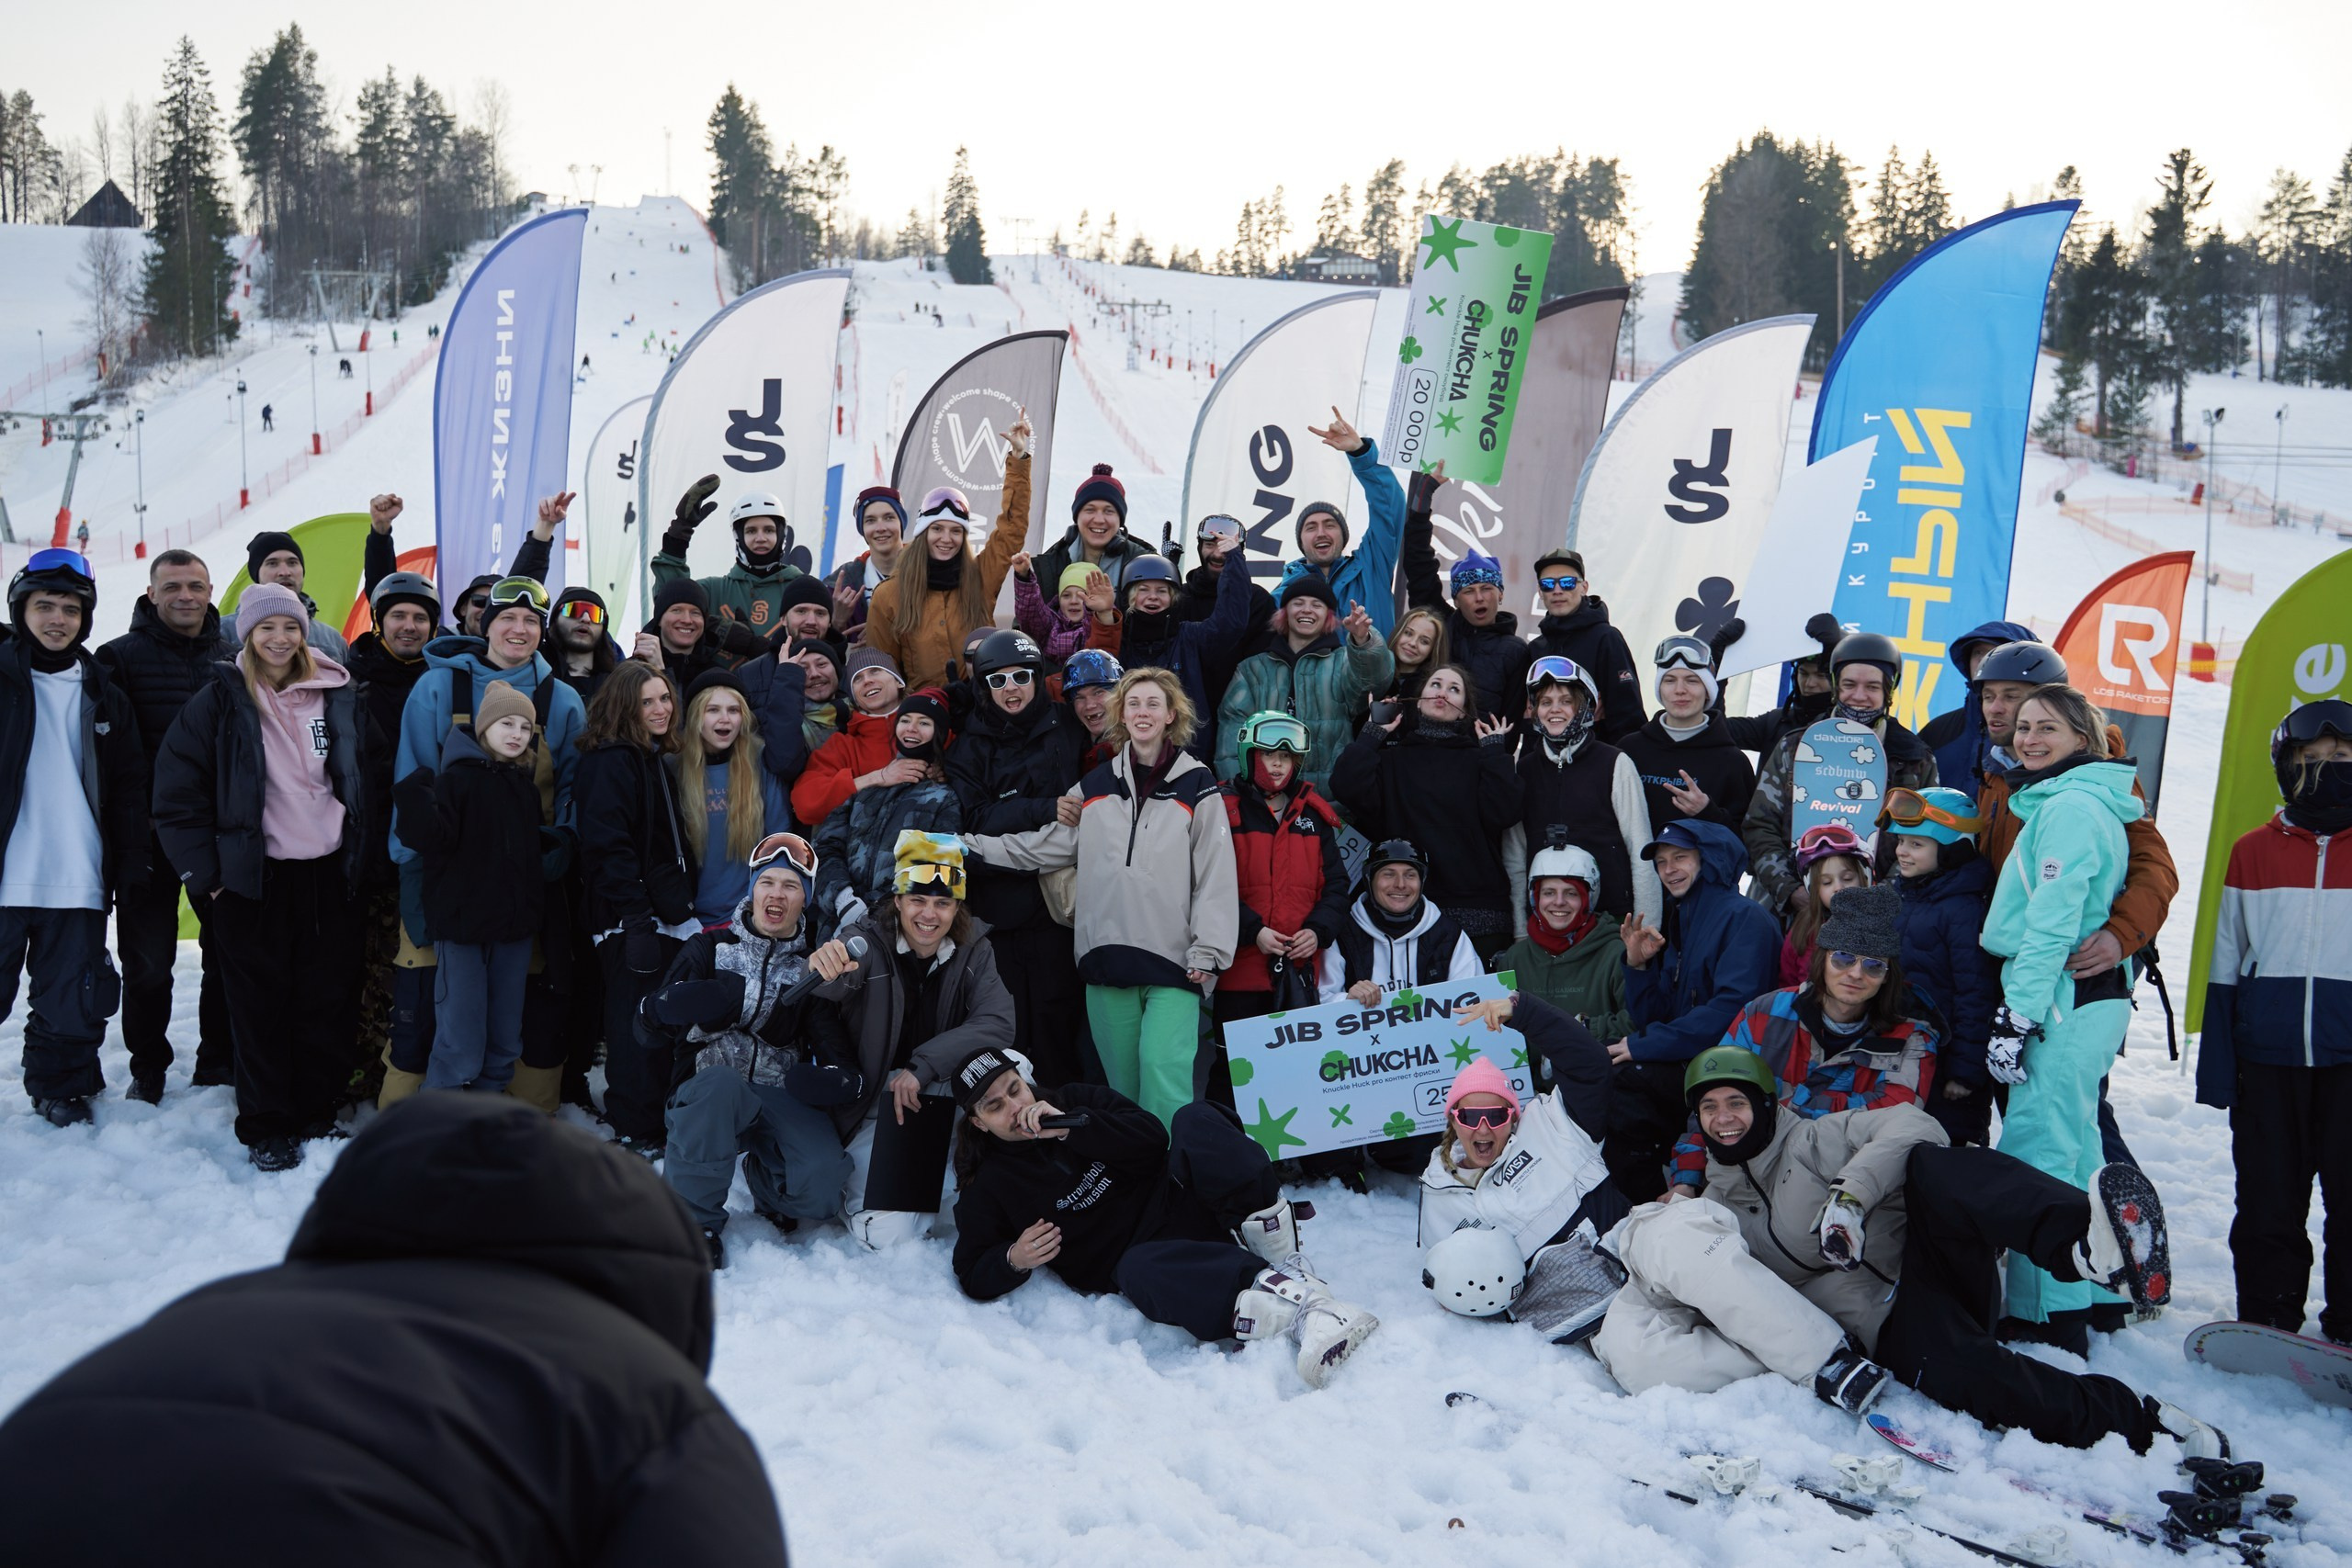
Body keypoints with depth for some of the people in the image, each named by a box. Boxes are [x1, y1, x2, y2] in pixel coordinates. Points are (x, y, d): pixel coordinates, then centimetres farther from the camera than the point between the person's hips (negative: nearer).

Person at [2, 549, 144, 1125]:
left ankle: (61, 1089, 22)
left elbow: (128, 789, 12)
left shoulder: (101, 693, 11)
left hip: (77, 883, 2)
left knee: (74, 1008, 6)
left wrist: (130, 863, 6)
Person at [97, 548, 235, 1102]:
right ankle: (148, 1068, 21)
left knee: (228, 952, 10)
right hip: (151, 831, -2)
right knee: (147, 960, 6)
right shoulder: (121, 657, -2)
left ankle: (219, 1061, 24)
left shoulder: (235, 658, 7)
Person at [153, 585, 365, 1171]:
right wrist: (205, 871, -7)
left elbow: (363, 779, 15)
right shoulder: (219, 702, -2)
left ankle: (317, 1112, 20)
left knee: (329, 999, 6)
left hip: (329, 872, 3)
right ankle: (265, 1126, 14)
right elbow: (177, 793, -3)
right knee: (261, 1002, 3)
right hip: (254, 876, -2)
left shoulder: (338, 695, 6)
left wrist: (361, 854, 9)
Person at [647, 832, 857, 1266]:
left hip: (782, 1097, 2)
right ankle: (694, 1221, -21)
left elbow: (831, 1037, 8)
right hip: (711, 1092, -2)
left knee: (821, 1185, -26)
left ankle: (767, 1182, 14)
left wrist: (840, 1076, -17)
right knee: (719, 1082, -39)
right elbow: (653, 1016, -1)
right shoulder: (710, 946, 7)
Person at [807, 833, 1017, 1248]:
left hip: (943, 1100, 3)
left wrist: (923, 1066, -27)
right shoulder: (866, 941, -12)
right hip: (872, 1106, -3)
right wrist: (824, 968, -59)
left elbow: (997, 1023, -17)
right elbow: (829, 988, -34)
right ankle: (854, 1176, 12)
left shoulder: (973, 951, -3)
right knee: (886, 1237, -20)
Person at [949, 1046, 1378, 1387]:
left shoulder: (1074, 1102, 14)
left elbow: (1153, 1139, 1)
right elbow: (973, 1275, 10)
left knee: (1195, 1119, -24)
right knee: (1139, 1269, -40)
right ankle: (1300, 1304, -56)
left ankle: (1277, 1252, -37)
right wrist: (1014, 1259, -12)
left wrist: (1072, 1127, -11)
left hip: (1177, 1202, 3)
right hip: (1138, 1258, -3)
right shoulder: (986, 1190, 10)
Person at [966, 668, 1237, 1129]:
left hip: (1172, 961, -4)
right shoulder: (1095, 787, 15)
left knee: (1164, 1069, -18)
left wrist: (1208, 953, -9)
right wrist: (972, 845, 9)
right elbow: (1045, 846, 18)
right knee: (1121, 1082, 8)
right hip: (1106, 955, 4)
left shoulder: (1196, 788, 2)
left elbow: (1216, 875, -2)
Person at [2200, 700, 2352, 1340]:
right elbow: (2224, 969, 9)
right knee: (2267, 1202, 8)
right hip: (2267, 1058, 1)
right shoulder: (2253, 852, 8)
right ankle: (2266, 1327, 21)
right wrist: (2216, 1068, 5)